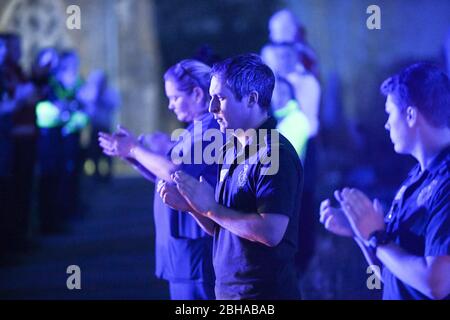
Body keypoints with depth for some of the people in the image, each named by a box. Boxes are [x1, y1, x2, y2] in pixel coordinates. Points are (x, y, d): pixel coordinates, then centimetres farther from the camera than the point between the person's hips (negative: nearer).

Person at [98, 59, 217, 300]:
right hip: (181, 241, 10)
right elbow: (163, 174, 19)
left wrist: (135, 149, -11)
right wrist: (128, 152, 7)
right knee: (181, 293, 14)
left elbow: (175, 172, -24)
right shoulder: (195, 129, 18)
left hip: (195, 243, -10)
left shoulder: (210, 127, -16)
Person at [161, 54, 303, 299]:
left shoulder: (275, 154, -16)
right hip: (226, 289, 8)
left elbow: (271, 232, -26)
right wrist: (190, 205, -3)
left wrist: (211, 208, -18)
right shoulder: (229, 151, 11)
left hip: (265, 292, -8)